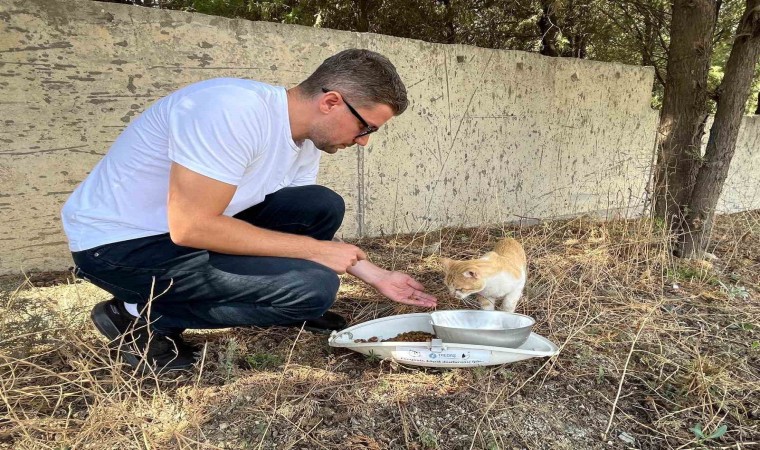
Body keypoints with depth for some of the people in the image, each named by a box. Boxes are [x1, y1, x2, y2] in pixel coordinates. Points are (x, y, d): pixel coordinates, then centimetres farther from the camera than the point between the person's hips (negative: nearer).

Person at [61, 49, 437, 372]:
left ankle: (284, 305, 14)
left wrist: (377, 276, 7)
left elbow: (308, 222, 10)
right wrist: (314, 250, -23)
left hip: (195, 223, 8)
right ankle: (142, 316, -5)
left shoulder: (307, 141, -1)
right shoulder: (234, 110, -29)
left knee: (323, 208, -5)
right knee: (313, 286, -19)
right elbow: (191, 227, -30)